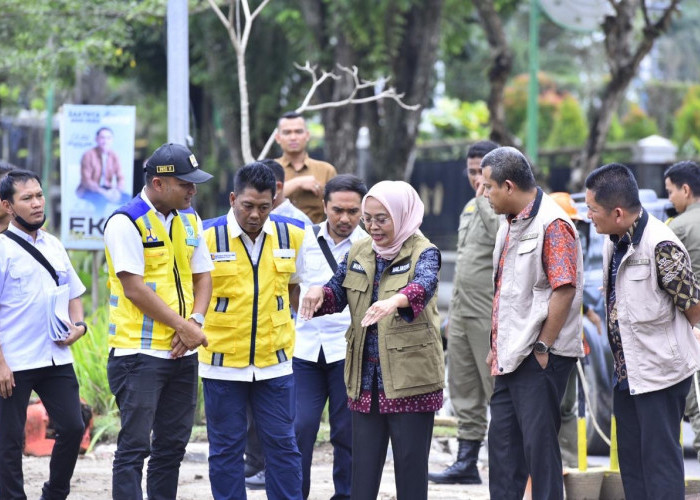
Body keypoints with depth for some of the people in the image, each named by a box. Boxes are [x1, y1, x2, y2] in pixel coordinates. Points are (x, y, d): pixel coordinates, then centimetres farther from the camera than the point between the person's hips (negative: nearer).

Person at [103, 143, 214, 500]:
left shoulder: (189, 219, 12)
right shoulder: (126, 223, -12)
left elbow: (203, 276, 14)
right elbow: (134, 288, -16)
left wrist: (196, 321, -5)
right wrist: (183, 325, -14)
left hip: (182, 352, 7)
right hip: (139, 351, -7)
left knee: (172, 445, 11)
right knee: (134, 447, -7)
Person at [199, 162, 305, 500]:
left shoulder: (291, 236, 1)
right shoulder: (207, 237, -9)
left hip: (274, 361, 2)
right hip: (222, 362, -2)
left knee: (282, 445, 6)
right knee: (226, 448, 6)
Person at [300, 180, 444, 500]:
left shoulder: (423, 253, -8)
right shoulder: (359, 253, 10)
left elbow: (423, 286, -28)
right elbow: (337, 295, 13)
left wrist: (394, 302, -50)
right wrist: (319, 292, -13)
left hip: (410, 378, -5)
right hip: (365, 378, 5)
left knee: (410, 467, 0)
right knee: (363, 467, 6)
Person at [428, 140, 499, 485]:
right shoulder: (471, 207, 19)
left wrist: (484, 198, -21)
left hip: (492, 317, -9)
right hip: (462, 313, 9)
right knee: (464, 392, 10)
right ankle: (466, 463, 14)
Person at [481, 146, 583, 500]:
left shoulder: (553, 224, -15)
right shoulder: (510, 226, 15)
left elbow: (564, 289, -20)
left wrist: (542, 346, -18)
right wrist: (497, 345, 18)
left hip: (540, 359, -10)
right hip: (511, 358, 10)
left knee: (539, 441, -5)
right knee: (502, 440, 13)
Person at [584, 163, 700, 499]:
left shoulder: (661, 247, -23)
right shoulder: (613, 242, 4)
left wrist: (663, 339, 0)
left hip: (660, 372, -9)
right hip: (627, 370, 9)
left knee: (659, 458, -3)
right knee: (630, 458, 15)